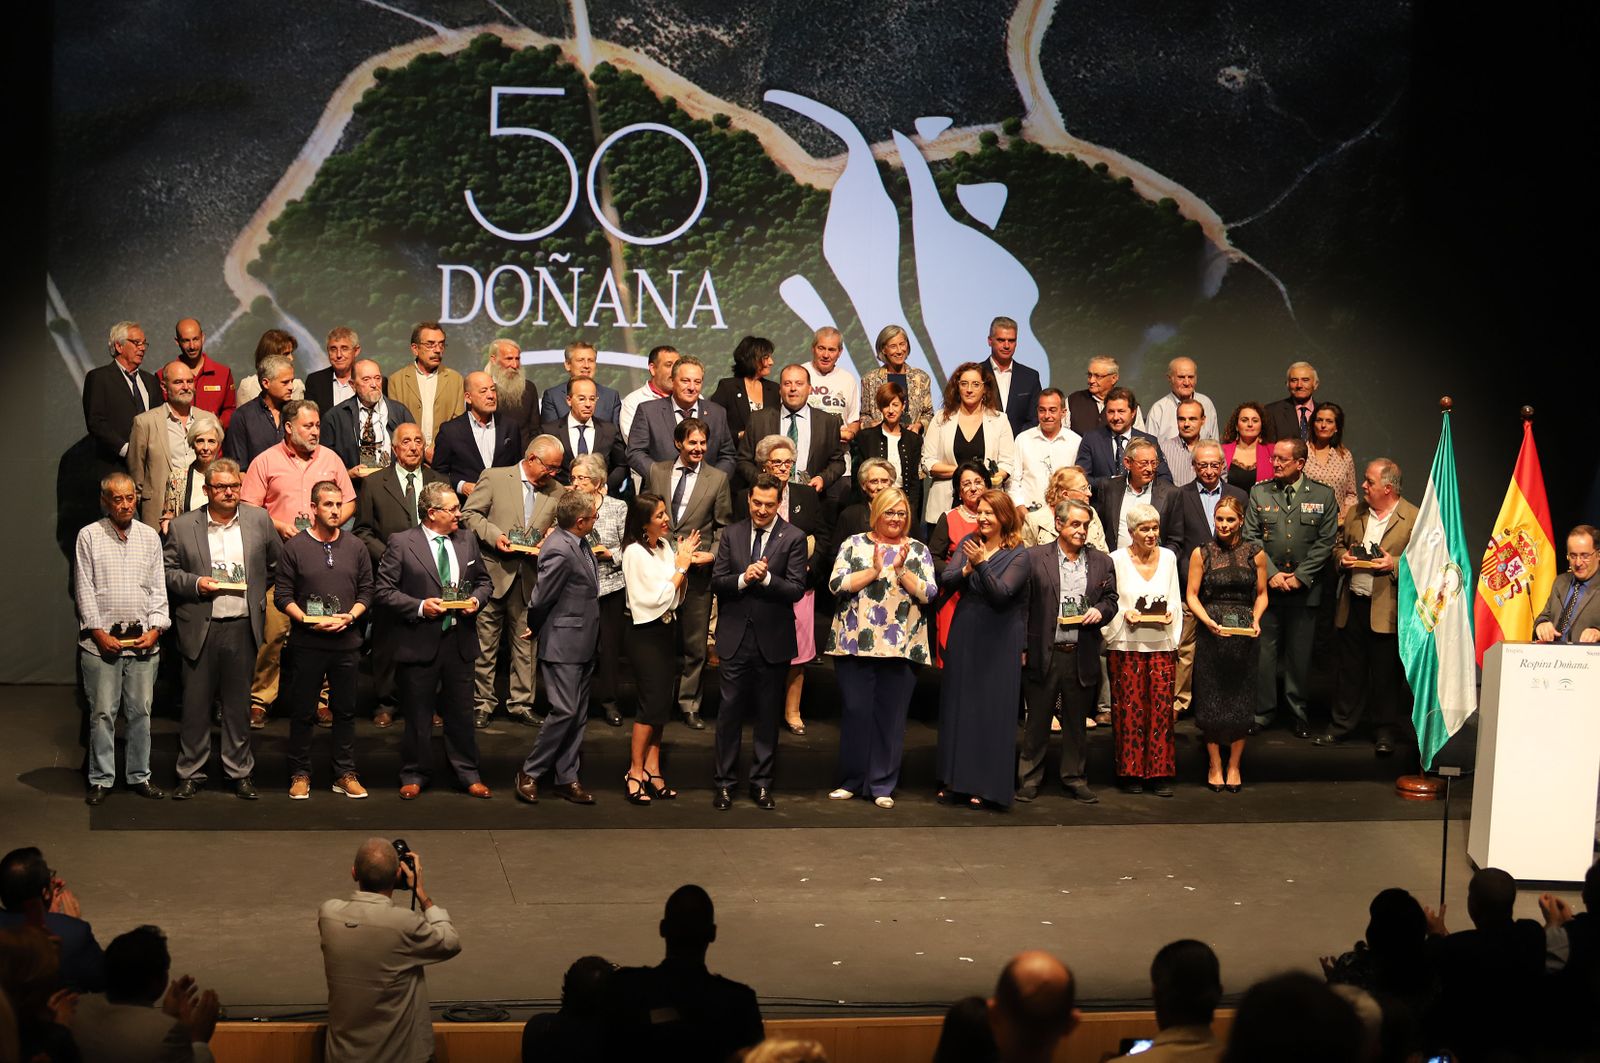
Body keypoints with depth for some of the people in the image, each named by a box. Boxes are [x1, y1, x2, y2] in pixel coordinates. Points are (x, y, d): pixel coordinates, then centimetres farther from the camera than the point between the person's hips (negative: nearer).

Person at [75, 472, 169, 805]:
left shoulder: (149, 537, 10)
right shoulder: (89, 536, 2)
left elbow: (158, 588, 9)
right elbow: (84, 589, -1)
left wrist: (155, 629, -3)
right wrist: (98, 632, -8)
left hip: (143, 640, 3)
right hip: (102, 640, -2)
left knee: (141, 711, 6)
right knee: (102, 712, 0)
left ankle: (139, 776, 15)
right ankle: (101, 780, 8)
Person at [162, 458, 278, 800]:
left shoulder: (259, 520, 4)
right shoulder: (183, 526, 0)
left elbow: (276, 563, 16)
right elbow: (167, 571, 4)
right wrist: (195, 583, -11)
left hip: (242, 627, 1)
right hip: (200, 628, -1)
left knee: (238, 704, 9)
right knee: (196, 703, 3)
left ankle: (240, 771, 18)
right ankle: (191, 773, 12)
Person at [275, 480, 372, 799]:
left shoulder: (356, 547, 6)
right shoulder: (295, 547, -1)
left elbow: (366, 591, 8)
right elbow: (283, 594, -4)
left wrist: (349, 616, -10)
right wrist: (309, 621, -15)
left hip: (347, 642, 2)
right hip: (307, 642, -2)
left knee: (345, 710, 8)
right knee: (302, 712, 4)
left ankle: (345, 775, 16)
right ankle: (300, 775, 14)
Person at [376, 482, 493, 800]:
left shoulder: (467, 540, 7)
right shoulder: (402, 543, -8)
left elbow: (483, 580, 17)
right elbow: (383, 590, -8)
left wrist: (476, 599, -3)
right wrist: (419, 606, -18)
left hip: (459, 641, 4)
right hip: (419, 641, -4)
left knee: (461, 712, 11)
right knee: (418, 715, 7)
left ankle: (468, 775, 22)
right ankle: (414, 776, 21)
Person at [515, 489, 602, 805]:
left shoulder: (577, 543, 6)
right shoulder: (559, 551, -23)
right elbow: (540, 599, -18)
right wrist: (535, 630, 0)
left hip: (582, 644, 9)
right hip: (562, 645, -9)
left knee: (577, 715, 11)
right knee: (564, 711, -7)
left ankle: (566, 778, 18)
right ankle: (530, 773, 7)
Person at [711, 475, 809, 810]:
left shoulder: (793, 538, -4)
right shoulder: (732, 534, 5)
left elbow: (796, 589, -9)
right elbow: (717, 582, 0)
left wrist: (766, 578, -24)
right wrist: (743, 578, -18)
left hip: (773, 640, -1)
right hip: (736, 637, 1)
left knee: (768, 714, 8)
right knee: (730, 711, 4)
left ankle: (761, 782, 18)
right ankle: (724, 782, 13)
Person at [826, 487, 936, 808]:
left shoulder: (918, 551, 8)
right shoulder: (854, 544, 6)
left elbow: (928, 593, -2)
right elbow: (836, 584, -5)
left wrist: (901, 570, -15)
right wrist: (873, 571, -14)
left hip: (901, 647, 1)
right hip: (855, 643, -1)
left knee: (891, 716, 4)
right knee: (855, 712, 3)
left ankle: (883, 784, 11)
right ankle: (851, 780, 14)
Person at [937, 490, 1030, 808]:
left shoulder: (1017, 555, -6)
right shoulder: (969, 543, 6)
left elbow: (1001, 593, -19)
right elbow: (945, 581, -5)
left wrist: (981, 565, -30)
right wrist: (965, 570, -23)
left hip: (997, 642, -4)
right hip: (963, 635, 4)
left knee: (991, 710, -2)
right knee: (958, 705, 8)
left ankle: (985, 785, 2)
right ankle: (956, 779, 16)